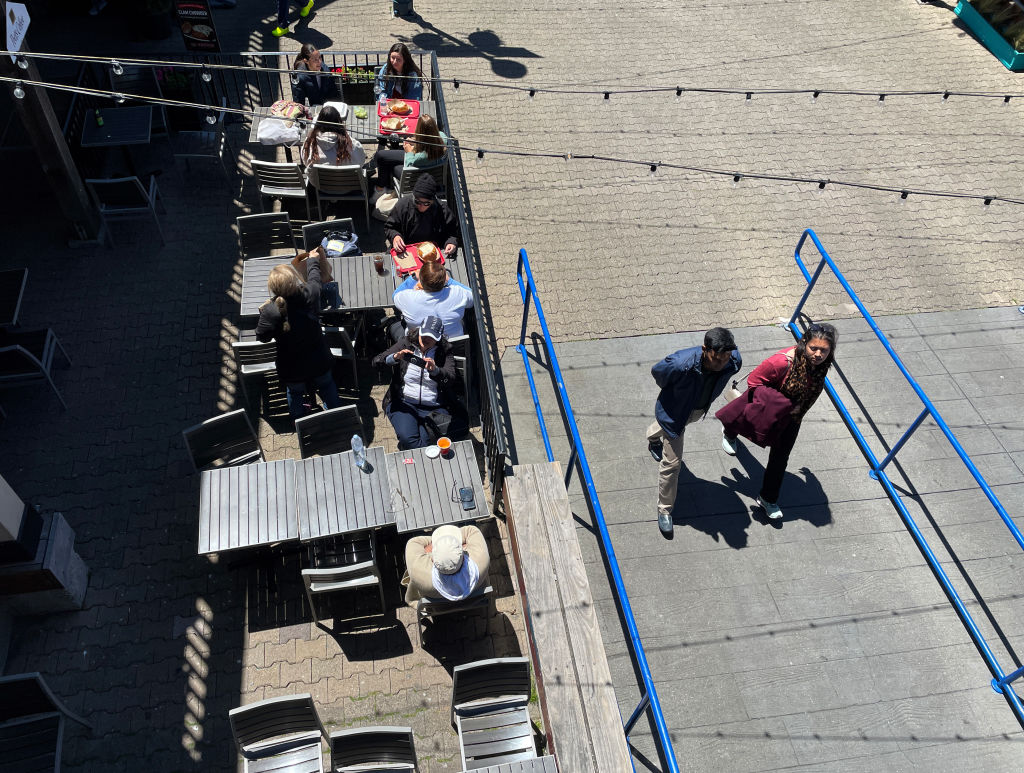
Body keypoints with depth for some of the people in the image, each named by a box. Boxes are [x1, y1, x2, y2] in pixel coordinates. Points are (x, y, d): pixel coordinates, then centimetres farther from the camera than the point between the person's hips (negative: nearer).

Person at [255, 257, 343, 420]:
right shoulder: (310, 294, -24)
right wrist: (313, 260, 20)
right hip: (318, 361, 2)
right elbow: (314, 276, 0)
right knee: (326, 385, 29)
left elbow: (262, 337, -16)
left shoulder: (270, 311, -31)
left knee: (295, 392, 27)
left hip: (292, 368, -2)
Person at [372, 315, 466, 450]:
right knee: (408, 439, -27)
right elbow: (376, 361, -3)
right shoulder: (406, 344, 5)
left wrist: (434, 370, -34)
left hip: (434, 408, 0)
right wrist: (395, 357, -24)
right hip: (404, 404, 1)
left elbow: (451, 379, -13)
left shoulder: (444, 351, 4)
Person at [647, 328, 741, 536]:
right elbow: (657, 372, -21)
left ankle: (654, 436, 74)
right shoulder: (681, 364, -44)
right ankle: (665, 510, 20)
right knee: (672, 462, -1)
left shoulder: (734, 362, -30)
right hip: (675, 411, -5)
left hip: (700, 409, 5)